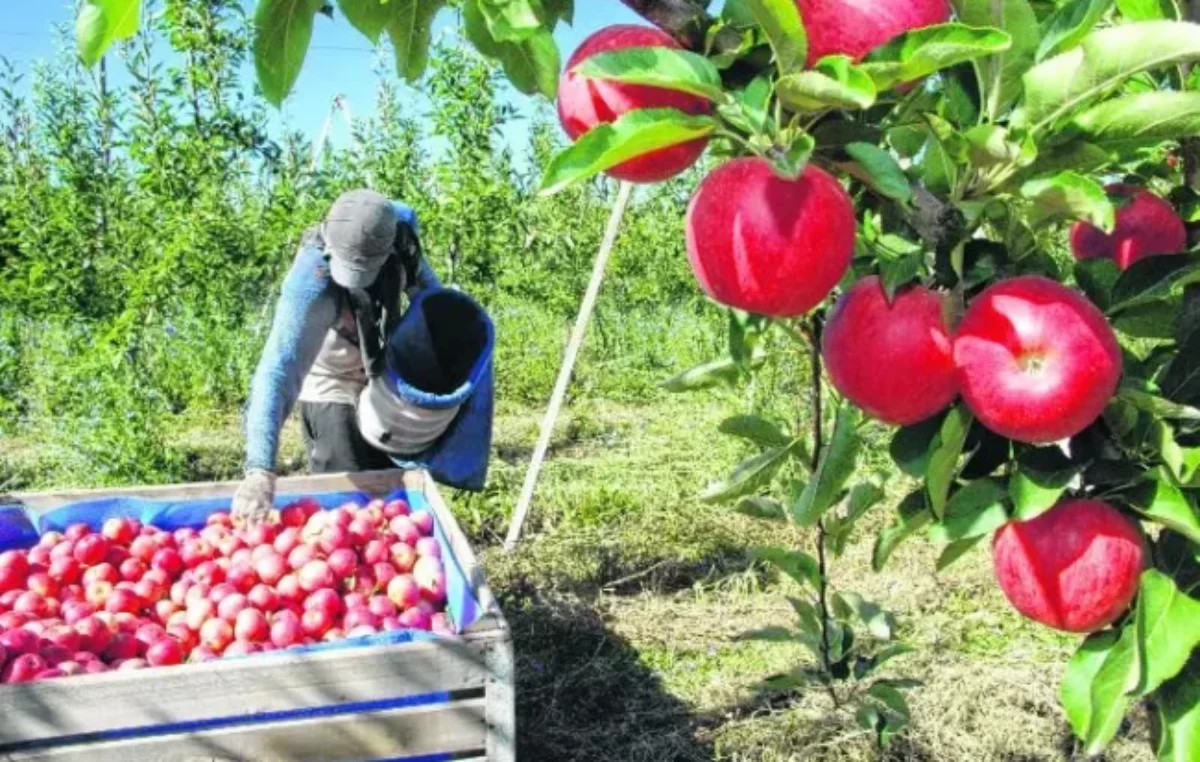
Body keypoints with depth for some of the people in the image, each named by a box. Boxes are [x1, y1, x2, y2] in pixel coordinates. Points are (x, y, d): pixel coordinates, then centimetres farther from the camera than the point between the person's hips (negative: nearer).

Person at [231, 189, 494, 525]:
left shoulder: (399, 225, -25)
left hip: (383, 378, 5)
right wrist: (260, 469, -58)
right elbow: (279, 370, -49)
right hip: (331, 387, -5)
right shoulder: (311, 283, -41)